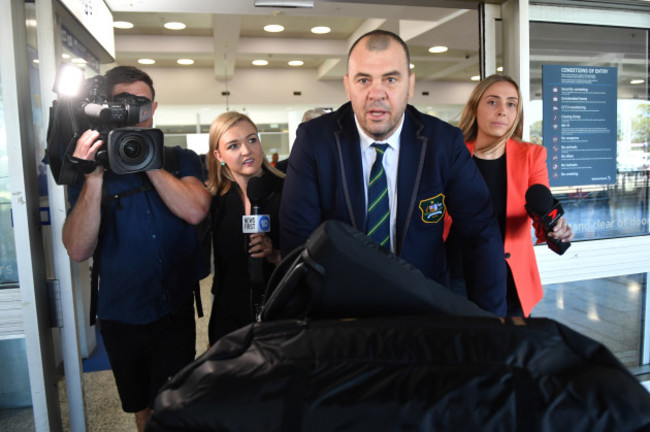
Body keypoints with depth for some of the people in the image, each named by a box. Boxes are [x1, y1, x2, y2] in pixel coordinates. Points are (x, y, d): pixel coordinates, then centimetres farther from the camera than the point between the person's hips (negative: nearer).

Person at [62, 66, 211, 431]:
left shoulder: (181, 160, -1)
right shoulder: (89, 168, -3)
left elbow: (195, 211, -21)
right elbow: (78, 250, -15)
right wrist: (95, 178, -25)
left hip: (175, 309, -1)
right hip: (120, 315, 1)